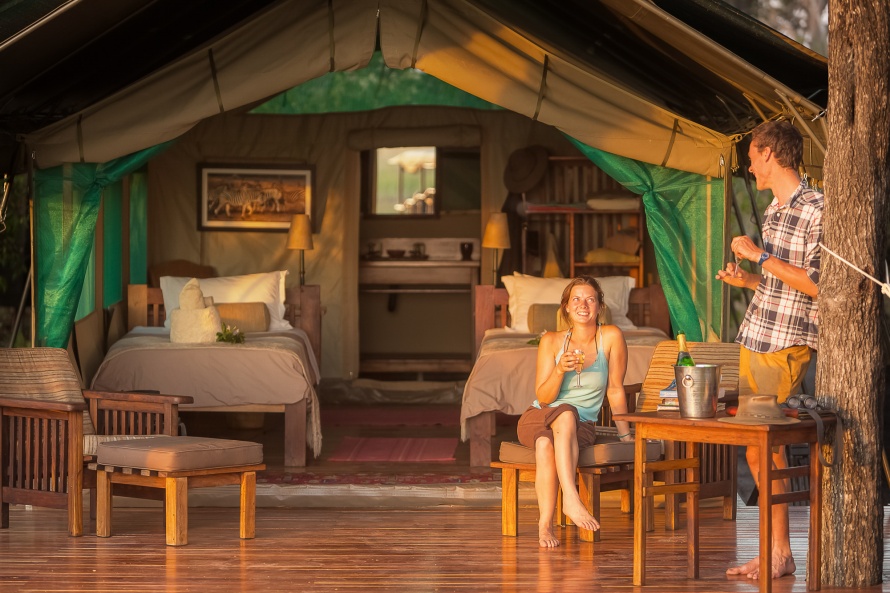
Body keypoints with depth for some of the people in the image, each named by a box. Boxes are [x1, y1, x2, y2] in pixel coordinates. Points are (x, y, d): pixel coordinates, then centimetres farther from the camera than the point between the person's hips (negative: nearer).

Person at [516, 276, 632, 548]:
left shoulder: (611, 337, -5)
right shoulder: (552, 341, -1)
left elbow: (616, 390, 3)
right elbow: (543, 398, -2)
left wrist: (626, 436, 7)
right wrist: (560, 370, -20)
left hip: (581, 426, -1)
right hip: (537, 419, 1)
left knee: (547, 443, -36)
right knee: (565, 413, -37)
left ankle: (545, 524, -38)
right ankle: (571, 499, -44)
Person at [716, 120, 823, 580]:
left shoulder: (816, 210, -11)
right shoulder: (773, 210, 16)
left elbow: (816, 284, -18)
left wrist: (761, 256, -15)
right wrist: (749, 280, 11)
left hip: (787, 345, -9)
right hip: (755, 339, 9)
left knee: (768, 446, -8)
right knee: (754, 450, 8)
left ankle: (780, 553, 0)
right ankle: (776, 551, 15)